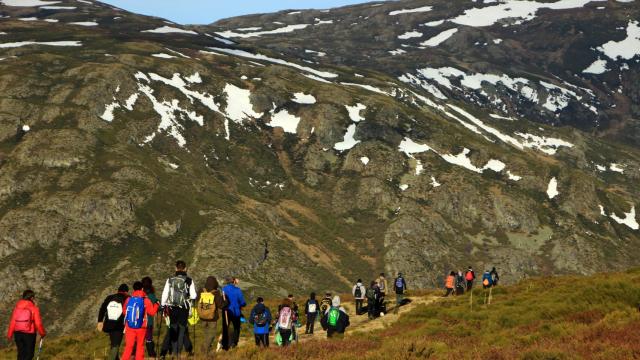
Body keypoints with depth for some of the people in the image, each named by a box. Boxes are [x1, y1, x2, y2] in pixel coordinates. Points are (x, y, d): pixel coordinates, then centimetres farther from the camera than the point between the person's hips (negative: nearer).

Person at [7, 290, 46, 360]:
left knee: (21, 352, 18)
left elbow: (12, 321, 0)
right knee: (29, 353, 5)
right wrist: (42, 333, 5)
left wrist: (9, 334, 9)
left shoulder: (17, 307, -1)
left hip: (18, 333, 4)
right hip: (29, 334, -4)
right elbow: (38, 323, -11)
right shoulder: (34, 308, -12)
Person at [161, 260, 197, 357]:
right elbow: (194, 295, -6)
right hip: (184, 309, -1)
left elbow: (165, 294, -1)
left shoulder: (170, 280, -2)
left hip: (172, 308, 1)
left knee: (173, 328, 12)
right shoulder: (189, 281, -6)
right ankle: (179, 351, 3)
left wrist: (163, 306, 9)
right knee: (182, 328, 7)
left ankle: (174, 351, 9)